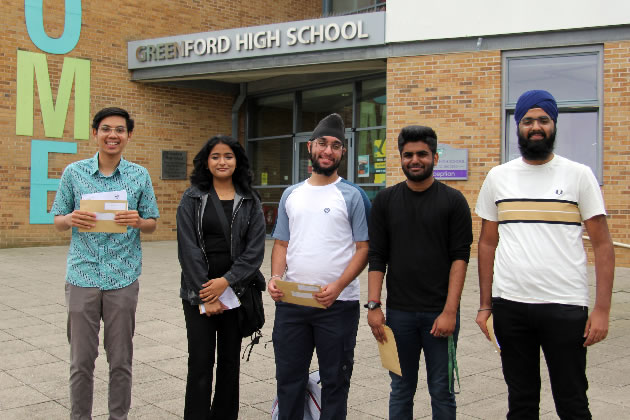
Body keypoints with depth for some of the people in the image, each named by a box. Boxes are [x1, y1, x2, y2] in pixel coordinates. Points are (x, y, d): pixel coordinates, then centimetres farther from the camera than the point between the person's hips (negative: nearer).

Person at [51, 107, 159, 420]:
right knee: (82, 359, 7)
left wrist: (138, 221, -15)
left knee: (121, 360, 8)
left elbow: (152, 225, 8)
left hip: (123, 278, 0)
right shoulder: (74, 172, 3)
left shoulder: (140, 176, 3)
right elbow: (58, 221, 8)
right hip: (82, 275, 0)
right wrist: (71, 219, -15)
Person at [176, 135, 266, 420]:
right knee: (200, 363, -2)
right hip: (198, 292, -1)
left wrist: (226, 282, -13)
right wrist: (205, 296, -11)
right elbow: (188, 249, -5)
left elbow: (255, 249, -2)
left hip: (236, 289, 2)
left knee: (230, 361, 9)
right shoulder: (191, 199, 1)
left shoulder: (250, 202, 5)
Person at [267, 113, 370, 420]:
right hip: (291, 302, 4)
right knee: (288, 378, 14)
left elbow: (363, 248, -6)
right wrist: (275, 277, -6)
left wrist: (338, 286, -19)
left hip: (338, 304, -4)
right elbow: (281, 243, 13)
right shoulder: (291, 194, 10)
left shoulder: (352, 196, -2)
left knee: (335, 381, 10)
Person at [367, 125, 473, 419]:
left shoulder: (453, 201, 1)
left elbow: (460, 258, -4)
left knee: (441, 392, 6)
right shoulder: (385, 201, 6)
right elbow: (377, 257, 5)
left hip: (440, 313, -1)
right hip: (398, 312, 2)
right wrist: (373, 305, -4)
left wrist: (450, 311, -11)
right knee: (401, 390, 11)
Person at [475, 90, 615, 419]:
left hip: (565, 307, -2)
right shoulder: (497, 177, 7)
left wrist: (602, 309, -9)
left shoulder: (578, 175, 0)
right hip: (509, 305, 2)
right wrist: (485, 305, 6)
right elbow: (487, 243, 10)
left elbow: (602, 245, -1)